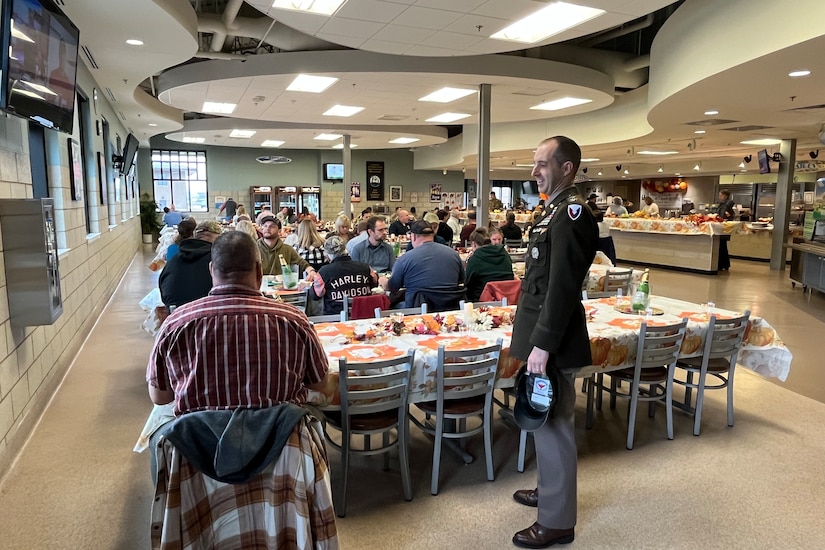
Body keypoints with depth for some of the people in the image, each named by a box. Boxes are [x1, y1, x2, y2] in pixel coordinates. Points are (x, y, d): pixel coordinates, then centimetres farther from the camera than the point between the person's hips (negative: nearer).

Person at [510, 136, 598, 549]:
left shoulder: (571, 212, -18)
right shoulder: (555, 209, 14)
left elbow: (562, 287, -23)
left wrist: (543, 345, -23)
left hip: (552, 338, -10)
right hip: (541, 331, 10)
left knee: (552, 424, 2)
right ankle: (550, 490, 40)